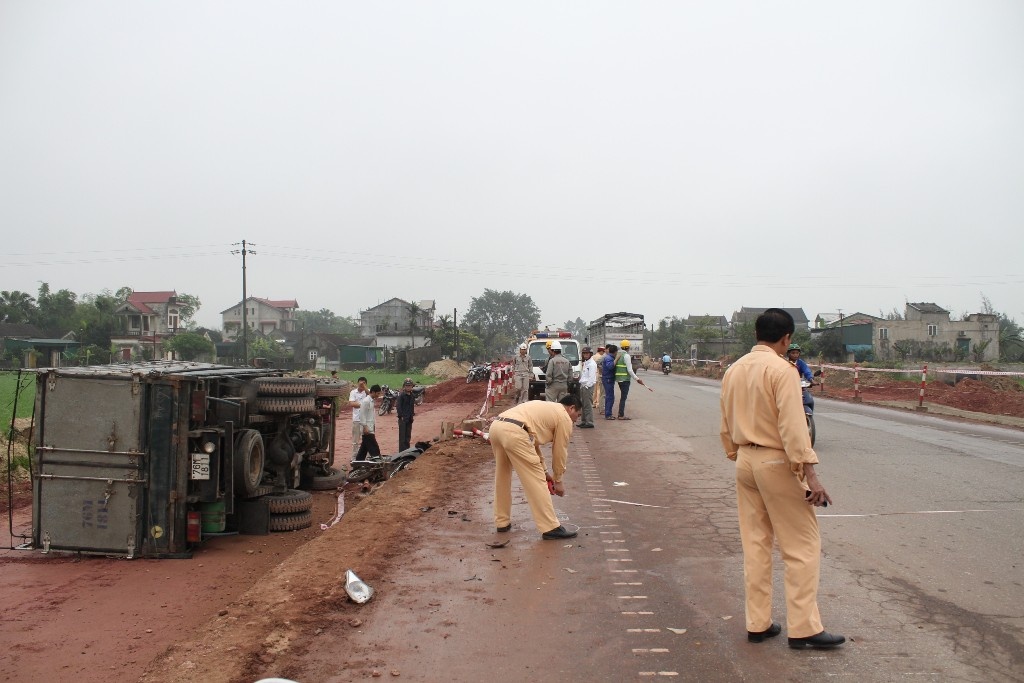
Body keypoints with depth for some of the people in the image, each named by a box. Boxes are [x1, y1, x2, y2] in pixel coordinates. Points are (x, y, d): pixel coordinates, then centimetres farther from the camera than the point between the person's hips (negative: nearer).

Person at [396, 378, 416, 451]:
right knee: (402, 435, -3)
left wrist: (413, 414, 11)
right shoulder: (401, 395, -10)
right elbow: (398, 406, -13)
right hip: (403, 418, -7)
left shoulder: (412, 396, 11)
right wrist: (401, 416, -16)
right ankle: (401, 451, 0)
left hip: (409, 418, 7)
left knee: (408, 435, 12)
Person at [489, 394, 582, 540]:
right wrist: (558, 480, 26)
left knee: (502, 477, 24)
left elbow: (532, 442, 38)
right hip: (513, 433, -9)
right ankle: (550, 528, 3)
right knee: (536, 481, -1)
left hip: (496, 426, 9)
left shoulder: (545, 409, 36)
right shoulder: (564, 418, 12)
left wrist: (543, 471, 38)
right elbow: (560, 452, 14)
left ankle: (502, 522, 32)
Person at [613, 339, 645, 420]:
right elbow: (630, 370, -17)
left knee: (623, 396, 18)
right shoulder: (626, 355, -14)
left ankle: (620, 413, 23)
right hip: (625, 379, -8)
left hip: (619, 379, 8)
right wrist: (637, 379, -10)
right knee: (623, 397, -2)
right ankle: (621, 415, 1)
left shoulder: (618, 355, 10)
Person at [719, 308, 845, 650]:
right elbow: (793, 426, -21)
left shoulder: (734, 370, 9)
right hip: (776, 462, -7)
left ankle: (757, 624, 19)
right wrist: (809, 474, -21)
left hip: (745, 461, 8)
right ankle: (803, 628, 6)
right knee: (802, 547, 3)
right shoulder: (781, 369, -14)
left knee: (755, 545, 13)